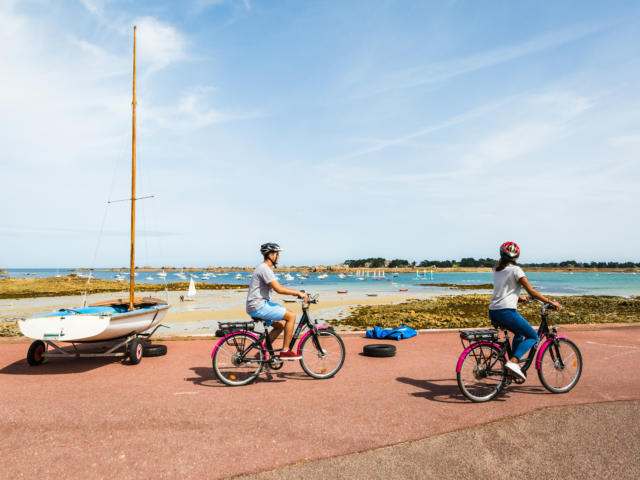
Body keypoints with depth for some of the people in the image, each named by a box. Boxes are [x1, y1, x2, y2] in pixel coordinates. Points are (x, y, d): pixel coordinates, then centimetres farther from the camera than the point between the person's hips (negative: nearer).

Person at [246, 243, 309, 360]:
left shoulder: (264, 268, 17)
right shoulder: (265, 269, -16)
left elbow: (278, 287, 21)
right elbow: (279, 289, -23)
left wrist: (296, 293, 15)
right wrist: (298, 292, -16)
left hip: (260, 304, 11)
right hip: (258, 307, -11)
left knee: (280, 324, 18)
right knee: (291, 316, -11)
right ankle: (285, 351, -4)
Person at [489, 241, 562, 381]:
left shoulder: (496, 270, 16)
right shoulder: (515, 270, -5)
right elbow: (531, 292, -5)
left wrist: (519, 298, 38)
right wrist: (551, 302, 4)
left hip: (493, 312, 7)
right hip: (506, 311, -7)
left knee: (519, 333, 28)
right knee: (533, 337, 7)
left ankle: (514, 363, 22)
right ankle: (513, 361, -12)